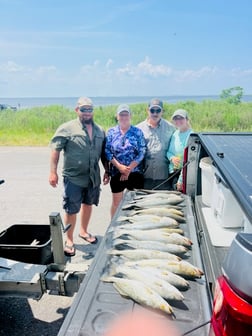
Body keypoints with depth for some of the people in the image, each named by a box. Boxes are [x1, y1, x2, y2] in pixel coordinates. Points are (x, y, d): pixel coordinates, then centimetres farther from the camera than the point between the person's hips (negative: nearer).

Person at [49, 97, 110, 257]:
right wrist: (53, 172, -15)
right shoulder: (67, 128, -8)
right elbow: (56, 150, -10)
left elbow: (104, 153, 13)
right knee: (71, 210, 3)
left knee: (88, 204, 19)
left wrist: (107, 171, 11)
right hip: (73, 177, -5)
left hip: (93, 177, 5)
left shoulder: (100, 130, 7)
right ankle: (69, 240, 21)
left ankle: (84, 231, 40)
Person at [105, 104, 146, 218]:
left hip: (135, 173, -1)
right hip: (116, 174, 1)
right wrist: (120, 167, -13)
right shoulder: (111, 132, 4)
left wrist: (129, 169, -11)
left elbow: (141, 153, -5)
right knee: (116, 202, 10)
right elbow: (107, 152, -2)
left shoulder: (138, 132, 1)